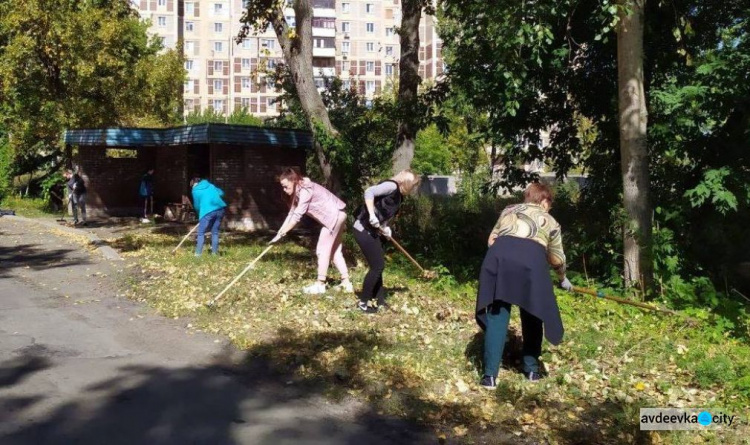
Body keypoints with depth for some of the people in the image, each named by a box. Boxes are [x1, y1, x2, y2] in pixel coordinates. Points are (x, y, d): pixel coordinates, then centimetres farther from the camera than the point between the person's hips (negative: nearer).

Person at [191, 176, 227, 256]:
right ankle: (214, 252, 11)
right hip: (220, 209, 5)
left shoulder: (195, 190, 10)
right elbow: (221, 193, 20)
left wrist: (200, 214, 25)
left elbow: (197, 205, 11)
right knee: (215, 232, 14)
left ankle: (198, 253, -5)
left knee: (201, 233, 3)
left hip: (208, 211, -5)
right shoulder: (210, 185, 22)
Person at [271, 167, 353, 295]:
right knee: (334, 250, 11)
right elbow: (292, 213, 8)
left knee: (323, 250, -5)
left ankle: (320, 284, 0)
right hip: (335, 216, 10)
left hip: (334, 216, -10)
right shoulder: (298, 192, 9)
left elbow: (297, 216, -23)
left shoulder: (305, 191, -21)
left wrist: (282, 233, -19)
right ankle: (346, 283, 13)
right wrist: (280, 231, -1)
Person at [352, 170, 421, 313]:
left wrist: (385, 228, -2)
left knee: (378, 266, 16)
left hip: (372, 231, 10)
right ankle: (363, 301, 7)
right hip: (364, 230, -10)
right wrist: (372, 215, -28)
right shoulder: (392, 186, -11)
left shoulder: (398, 195, 16)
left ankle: (378, 300, 26)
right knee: (377, 266, -5)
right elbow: (369, 192, -24)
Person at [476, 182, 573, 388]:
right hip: (531, 260, -2)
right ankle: (532, 369, 25)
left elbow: (492, 239, 24)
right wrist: (563, 279, 48)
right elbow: (557, 259, 30)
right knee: (532, 316, 17)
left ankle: (490, 375, 0)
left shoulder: (508, 211, 33)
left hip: (499, 255, 2)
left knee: (497, 315, 5)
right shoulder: (549, 221, 26)